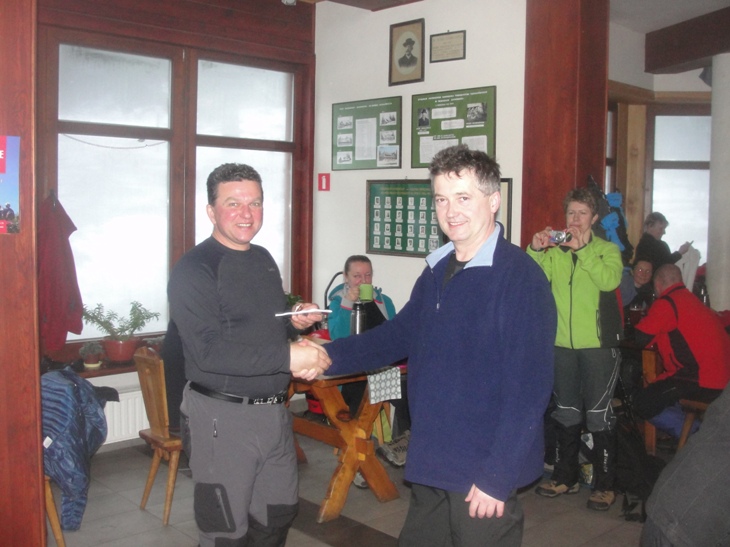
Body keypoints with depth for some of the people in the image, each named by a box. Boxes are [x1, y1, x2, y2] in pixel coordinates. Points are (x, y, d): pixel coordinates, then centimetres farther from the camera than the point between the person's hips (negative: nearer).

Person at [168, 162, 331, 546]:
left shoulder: (263, 260, 11)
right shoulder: (194, 269, -14)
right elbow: (208, 352, -24)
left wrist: (296, 320, 1)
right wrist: (287, 357, -28)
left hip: (274, 411, 7)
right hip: (222, 416, -7)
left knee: (279, 515, 19)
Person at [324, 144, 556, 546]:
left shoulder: (520, 278, -16)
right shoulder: (436, 272, 8)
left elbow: (529, 387, -19)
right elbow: (396, 336, 14)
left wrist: (498, 478, -20)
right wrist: (328, 357, 2)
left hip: (483, 478, -7)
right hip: (428, 466, 7)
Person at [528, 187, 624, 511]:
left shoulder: (607, 250, 1)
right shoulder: (553, 251, 7)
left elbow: (610, 280, -19)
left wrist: (582, 249, -23)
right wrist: (535, 250, -20)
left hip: (598, 345, -3)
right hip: (562, 343, 3)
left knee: (599, 414, 1)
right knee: (565, 413, 14)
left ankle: (605, 484, 13)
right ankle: (566, 476, 28)